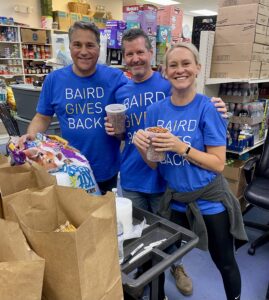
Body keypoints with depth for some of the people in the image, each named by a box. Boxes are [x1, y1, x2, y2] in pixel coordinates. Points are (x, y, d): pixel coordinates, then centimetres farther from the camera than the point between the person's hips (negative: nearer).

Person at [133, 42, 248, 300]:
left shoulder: (208, 108, -15)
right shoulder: (156, 110, -3)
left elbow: (218, 164, -15)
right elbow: (154, 164, 0)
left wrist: (181, 147, -28)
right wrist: (141, 147, -21)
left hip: (209, 201, -2)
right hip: (175, 201, 3)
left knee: (224, 263, 19)